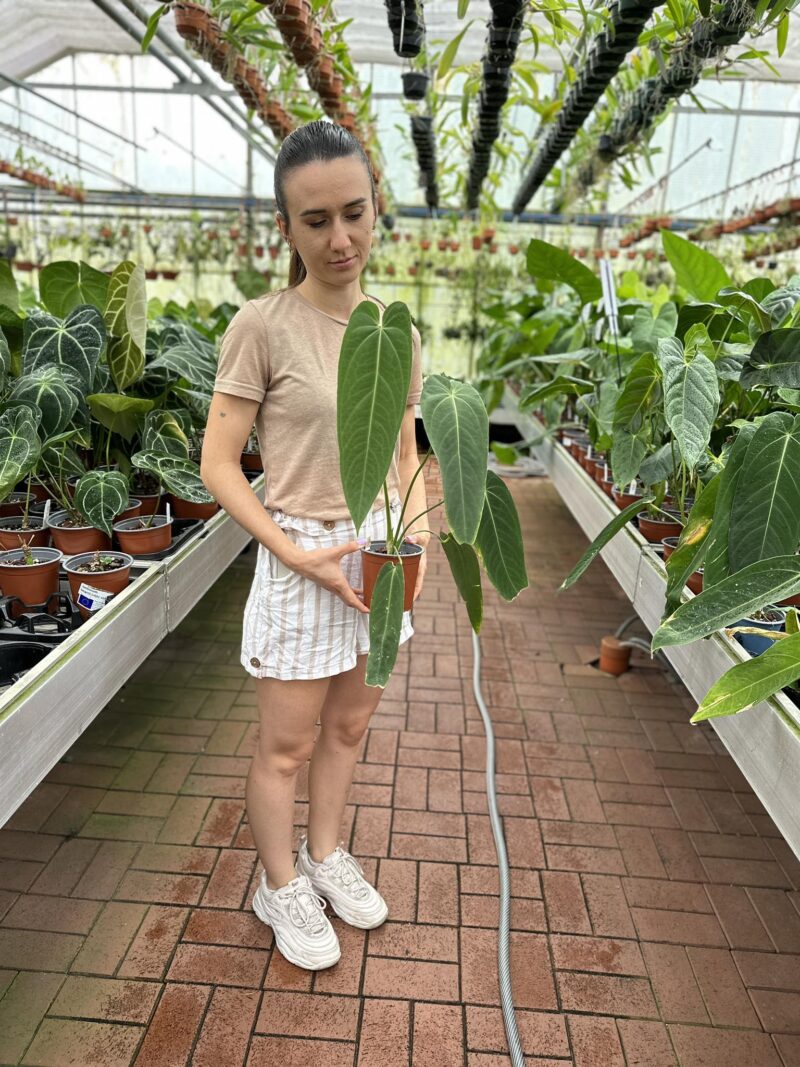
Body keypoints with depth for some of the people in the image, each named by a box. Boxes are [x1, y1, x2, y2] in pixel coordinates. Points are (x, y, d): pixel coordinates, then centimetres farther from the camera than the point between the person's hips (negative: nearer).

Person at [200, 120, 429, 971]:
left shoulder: (397, 336, 3)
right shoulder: (262, 327, -13)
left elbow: (406, 455, 10)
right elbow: (217, 466, -11)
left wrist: (417, 532, -7)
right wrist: (298, 553, -19)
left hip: (377, 556, 5)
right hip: (300, 562, -5)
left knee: (349, 726, 20)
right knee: (287, 747, 10)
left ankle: (326, 857, 43)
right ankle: (280, 887, 35)